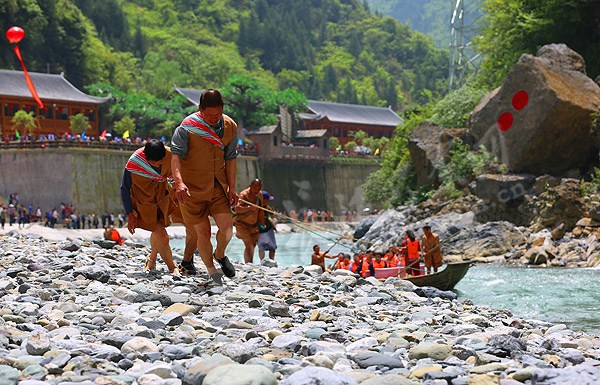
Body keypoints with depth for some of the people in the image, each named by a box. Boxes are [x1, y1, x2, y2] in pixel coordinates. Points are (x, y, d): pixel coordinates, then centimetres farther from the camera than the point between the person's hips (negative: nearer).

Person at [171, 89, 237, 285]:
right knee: (203, 233, -1)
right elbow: (176, 155, -23)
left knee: (227, 229, -4)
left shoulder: (230, 127, -1)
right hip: (192, 187, -3)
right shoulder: (187, 127, -15)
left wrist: (231, 187, 3)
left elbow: (230, 158, 7)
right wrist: (179, 181, -38)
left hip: (217, 185, 4)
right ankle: (211, 271, 20)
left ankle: (220, 254, 30)